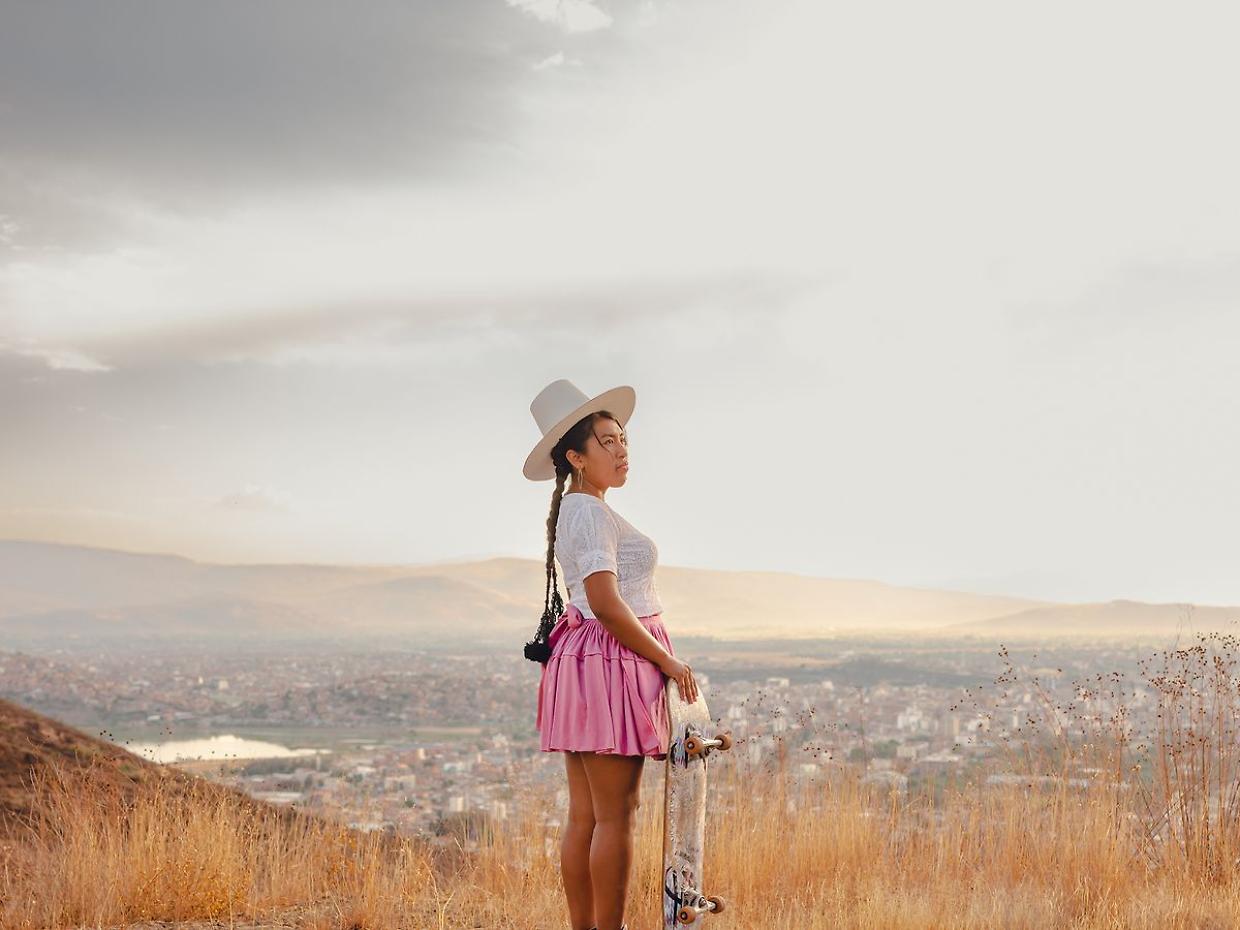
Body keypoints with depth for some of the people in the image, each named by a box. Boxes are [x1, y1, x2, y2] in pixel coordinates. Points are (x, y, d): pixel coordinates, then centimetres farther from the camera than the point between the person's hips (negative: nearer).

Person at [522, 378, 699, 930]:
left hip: (580, 660, 10)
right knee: (615, 816, -6)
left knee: (585, 815, 11)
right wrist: (669, 663, -12)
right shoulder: (592, 513, -13)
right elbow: (606, 604, -20)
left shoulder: (573, 511, 18)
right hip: (609, 664, -10)